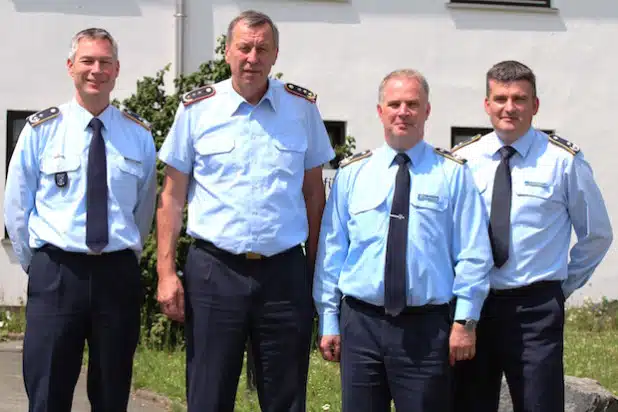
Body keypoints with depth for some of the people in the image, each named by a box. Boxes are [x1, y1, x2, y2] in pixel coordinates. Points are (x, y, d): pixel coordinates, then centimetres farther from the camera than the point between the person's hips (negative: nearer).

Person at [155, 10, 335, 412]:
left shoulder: (302, 107, 4)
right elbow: (173, 196, 3)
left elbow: (314, 193, 8)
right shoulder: (196, 108, 1)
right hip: (214, 269, -1)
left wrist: (315, 270, 4)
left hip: (285, 272, 1)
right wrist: (167, 272, -3)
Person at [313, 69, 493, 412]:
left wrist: (465, 321, -5)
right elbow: (331, 251, 8)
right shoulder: (351, 174, 7)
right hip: (360, 323, 2)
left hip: (427, 328, -2)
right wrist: (328, 321, 5)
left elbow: (473, 253, 0)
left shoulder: (452, 174, 2)